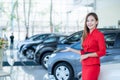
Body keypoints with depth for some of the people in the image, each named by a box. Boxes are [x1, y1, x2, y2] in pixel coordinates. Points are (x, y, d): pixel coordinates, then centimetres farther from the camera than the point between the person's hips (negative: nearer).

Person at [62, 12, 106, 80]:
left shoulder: (99, 34, -6)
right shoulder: (86, 35, 15)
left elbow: (102, 52, -10)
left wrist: (87, 55, -13)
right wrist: (71, 49, 19)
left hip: (93, 66, -6)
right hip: (84, 66, 7)